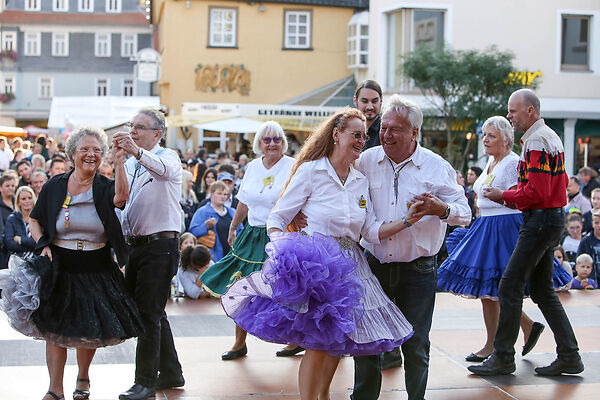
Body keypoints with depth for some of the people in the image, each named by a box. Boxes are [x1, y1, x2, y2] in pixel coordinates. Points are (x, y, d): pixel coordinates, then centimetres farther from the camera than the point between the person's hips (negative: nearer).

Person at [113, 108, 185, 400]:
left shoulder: (168, 157, -7)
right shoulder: (129, 164, 16)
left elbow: (164, 169, -32)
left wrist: (136, 150, -49)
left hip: (160, 245, -8)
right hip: (134, 244, 8)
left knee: (148, 312, -7)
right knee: (153, 312, 14)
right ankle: (170, 373, 26)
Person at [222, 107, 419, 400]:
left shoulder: (361, 181, 12)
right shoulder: (311, 171, -5)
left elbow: (372, 231, 6)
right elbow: (277, 218, -4)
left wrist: (406, 221, -7)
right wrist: (279, 253, -20)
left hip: (349, 265, 6)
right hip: (314, 264, -6)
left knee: (338, 338, 11)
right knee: (318, 342, -10)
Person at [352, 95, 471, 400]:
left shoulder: (437, 167, -4)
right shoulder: (366, 161, 2)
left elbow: (465, 214, -2)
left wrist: (441, 209, -23)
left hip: (417, 271, -2)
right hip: (373, 265, 2)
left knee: (415, 346, 4)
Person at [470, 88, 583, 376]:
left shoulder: (536, 141, -16)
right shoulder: (551, 136, 17)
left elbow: (537, 193, -22)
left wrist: (504, 196, -9)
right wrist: (514, 196, 13)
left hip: (540, 220, -11)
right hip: (554, 217, 11)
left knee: (509, 288, -6)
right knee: (543, 290, 13)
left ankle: (503, 358, -1)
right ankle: (569, 356, 14)